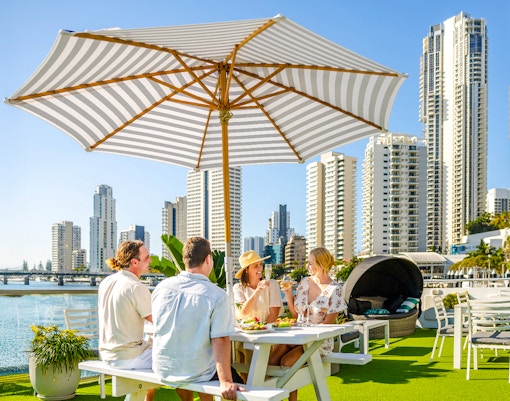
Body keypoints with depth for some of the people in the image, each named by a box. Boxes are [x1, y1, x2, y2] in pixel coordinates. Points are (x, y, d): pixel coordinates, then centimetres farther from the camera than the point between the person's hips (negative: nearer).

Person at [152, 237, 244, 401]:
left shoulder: (161, 287, -4)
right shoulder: (218, 296, -18)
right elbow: (220, 341, -23)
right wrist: (225, 382, -22)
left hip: (162, 369, 5)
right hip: (197, 373, -5)